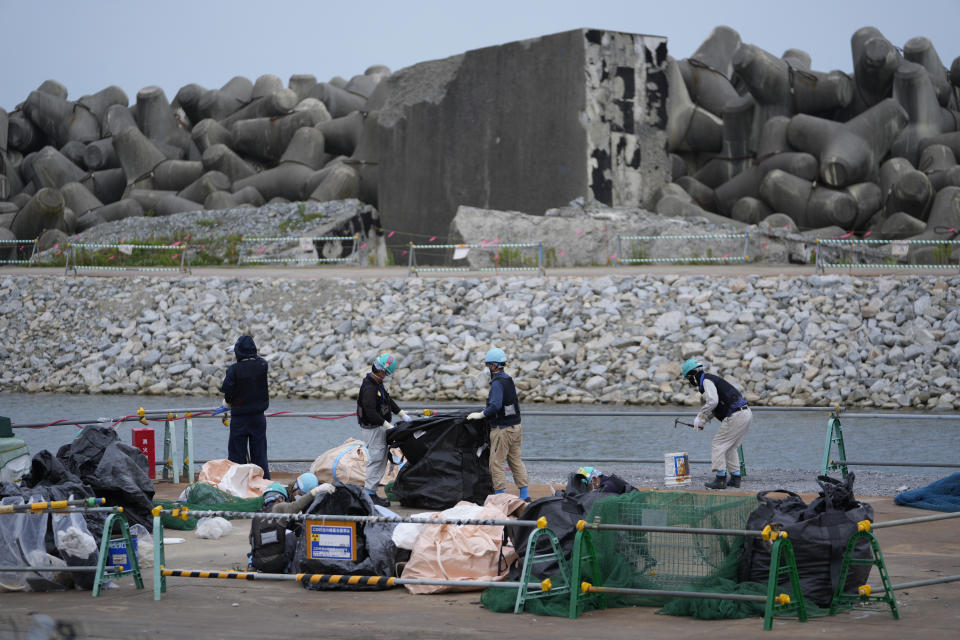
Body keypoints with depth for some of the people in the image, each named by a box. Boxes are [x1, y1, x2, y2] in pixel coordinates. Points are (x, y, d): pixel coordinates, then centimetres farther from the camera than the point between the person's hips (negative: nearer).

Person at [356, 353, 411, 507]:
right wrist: (387, 425, -27)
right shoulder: (369, 388, -23)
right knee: (376, 459, -8)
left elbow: (389, 401, 22)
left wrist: (402, 414, 16)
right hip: (372, 428, -10)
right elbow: (370, 412, -29)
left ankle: (370, 491, 16)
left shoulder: (378, 384, 10)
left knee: (382, 459, 12)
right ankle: (370, 494, -5)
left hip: (380, 427, 10)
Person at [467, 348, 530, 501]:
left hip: (502, 429, -9)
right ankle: (525, 495, 14)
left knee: (496, 463, -2)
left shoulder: (497, 383, -18)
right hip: (515, 427, 9)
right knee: (516, 461, 14)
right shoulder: (509, 379, 11)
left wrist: (480, 415, -18)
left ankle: (500, 494, -2)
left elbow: (495, 406, -30)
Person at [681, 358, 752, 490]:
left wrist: (699, 417, -11)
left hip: (736, 416, -10)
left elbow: (712, 402, -22)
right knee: (730, 447, 20)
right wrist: (704, 421, 22)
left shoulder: (707, 381, -8)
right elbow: (714, 406, 30)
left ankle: (720, 479, -5)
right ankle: (735, 478, 19)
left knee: (718, 445, -3)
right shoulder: (711, 379, 23)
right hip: (746, 414, 10)